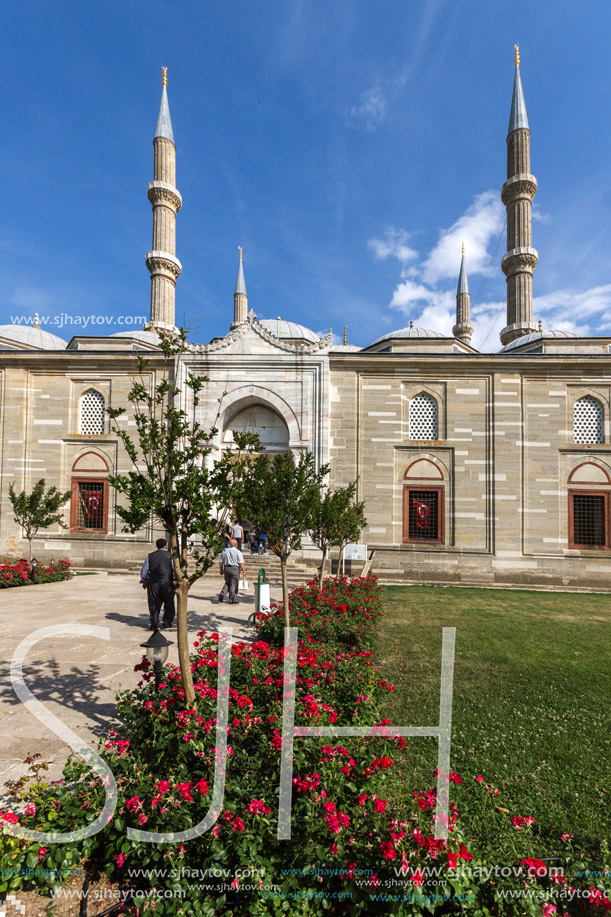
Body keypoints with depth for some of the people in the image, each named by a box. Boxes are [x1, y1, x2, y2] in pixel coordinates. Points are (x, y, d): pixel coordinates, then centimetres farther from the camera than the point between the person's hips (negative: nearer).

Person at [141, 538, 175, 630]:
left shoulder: (150, 556, 5)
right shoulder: (170, 556, -4)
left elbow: (144, 570, 11)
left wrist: (144, 581, 23)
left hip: (153, 583, 2)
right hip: (167, 583, -2)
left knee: (154, 604, 9)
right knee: (169, 604, 13)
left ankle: (154, 625, 9)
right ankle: (167, 622, 16)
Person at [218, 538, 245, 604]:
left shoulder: (224, 551, 7)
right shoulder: (238, 552, -8)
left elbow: (221, 562, 9)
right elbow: (241, 563, -11)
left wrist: (221, 570, 18)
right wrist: (244, 571, -3)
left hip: (226, 568, 5)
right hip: (235, 569, -5)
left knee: (227, 583, 20)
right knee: (233, 585, 4)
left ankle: (222, 594, -1)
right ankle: (232, 600, 8)